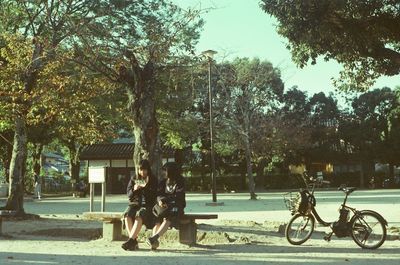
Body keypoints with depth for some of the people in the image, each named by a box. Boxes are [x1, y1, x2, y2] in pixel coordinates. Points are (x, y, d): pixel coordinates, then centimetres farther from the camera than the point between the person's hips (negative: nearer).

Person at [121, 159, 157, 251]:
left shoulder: (153, 180, 9)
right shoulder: (133, 179, 17)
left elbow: (153, 195, 1)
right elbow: (129, 194, 12)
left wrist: (145, 188, -12)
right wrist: (134, 190, -9)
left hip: (147, 205, -3)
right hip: (134, 204, 3)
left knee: (139, 216, -36)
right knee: (127, 215, -30)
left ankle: (130, 240, -40)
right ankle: (134, 241, -31)